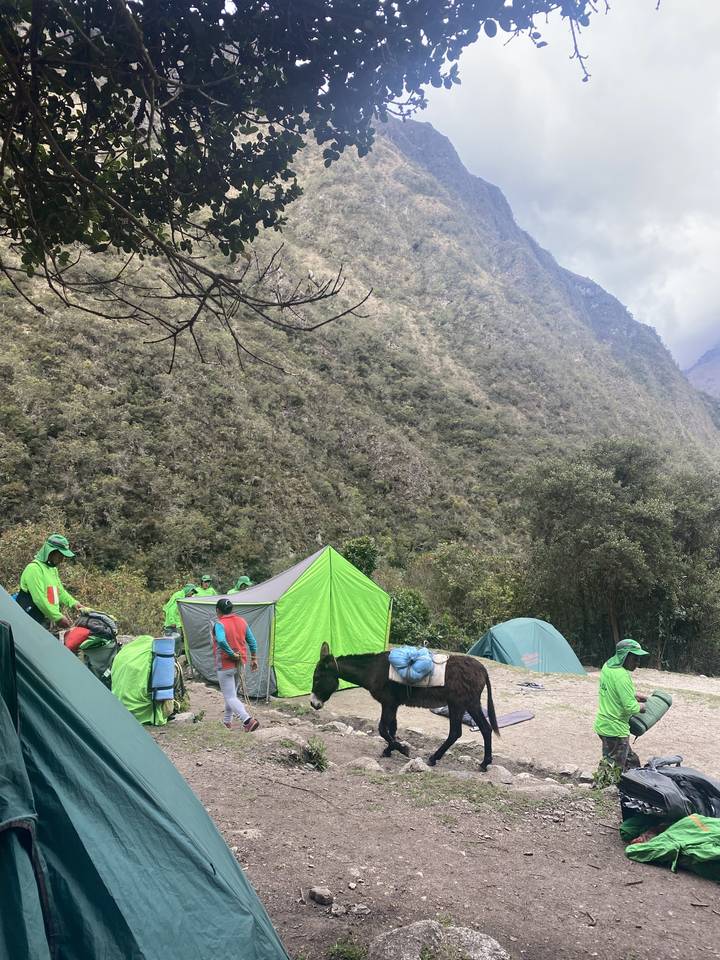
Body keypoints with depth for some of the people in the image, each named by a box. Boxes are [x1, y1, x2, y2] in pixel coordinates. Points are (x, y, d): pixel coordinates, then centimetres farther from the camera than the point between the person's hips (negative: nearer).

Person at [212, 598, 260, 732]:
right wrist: (253, 659, 15)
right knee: (232, 693, 23)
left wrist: (232, 654, -24)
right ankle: (227, 720, 35)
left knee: (230, 697, -1)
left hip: (225, 666, -7)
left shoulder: (219, 624, -16)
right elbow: (252, 641, 6)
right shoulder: (242, 621, 3)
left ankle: (248, 720, -17)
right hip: (240, 664, 7)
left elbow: (221, 641, -36)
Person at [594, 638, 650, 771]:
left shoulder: (608, 666, 3)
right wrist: (640, 707, -5)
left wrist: (634, 695, 13)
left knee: (632, 761, 21)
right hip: (615, 729, -9)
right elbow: (630, 707, -26)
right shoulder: (622, 676, -25)